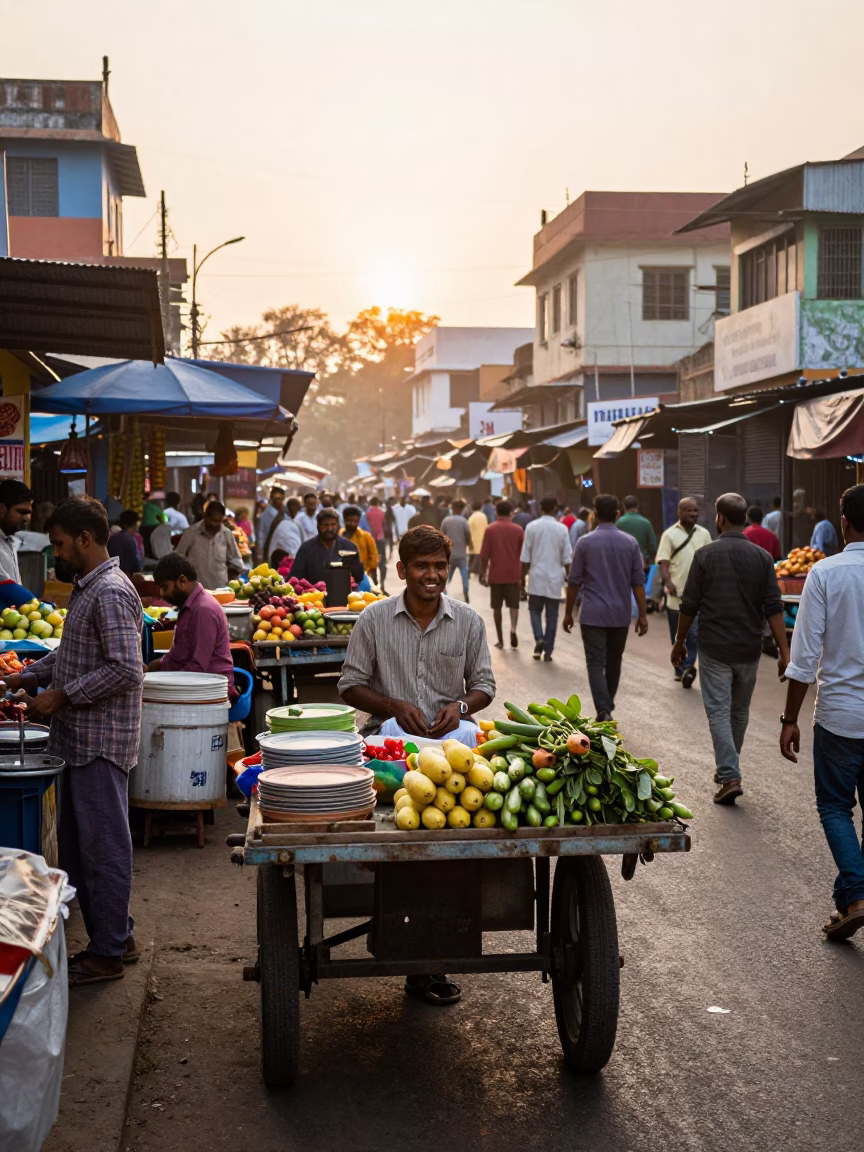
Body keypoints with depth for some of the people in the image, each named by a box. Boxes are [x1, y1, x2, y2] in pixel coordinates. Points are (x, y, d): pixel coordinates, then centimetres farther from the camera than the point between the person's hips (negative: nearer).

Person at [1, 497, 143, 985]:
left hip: (101, 742, -10)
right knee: (79, 845, 16)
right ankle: (116, 935, 26)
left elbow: (127, 669, -24)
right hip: (82, 740, 10)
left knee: (104, 846, 0)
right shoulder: (88, 588, 14)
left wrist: (61, 696, -19)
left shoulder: (111, 593, -17)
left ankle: (108, 953, 10)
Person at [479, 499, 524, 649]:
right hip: (513, 575, 1)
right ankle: (513, 629, -15)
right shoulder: (518, 530, -1)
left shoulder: (490, 529, -4)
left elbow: (484, 554, -5)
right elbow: (523, 554, 2)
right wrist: (522, 576, 11)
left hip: (496, 575, -1)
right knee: (513, 605, 11)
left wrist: (482, 574, 4)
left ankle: (500, 640, 10)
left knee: (497, 607, 9)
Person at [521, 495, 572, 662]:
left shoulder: (532, 527, -5)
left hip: (537, 576, 0)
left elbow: (525, 557, -3)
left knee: (535, 610, 15)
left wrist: (522, 576, 8)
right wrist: (569, 577, 13)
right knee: (552, 615, 7)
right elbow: (567, 558, 0)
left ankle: (539, 638, -8)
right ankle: (547, 651, 7)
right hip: (555, 577, 0)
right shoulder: (562, 529, -3)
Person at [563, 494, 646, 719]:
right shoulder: (630, 542, 0)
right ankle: (608, 708, 29)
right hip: (621, 615, 3)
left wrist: (568, 612, 8)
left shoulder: (585, 542, -6)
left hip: (593, 615, -3)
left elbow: (574, 581, -2)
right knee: (614, 663, 18)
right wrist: (642, 614, 6)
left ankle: (604, 712, -18)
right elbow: (638, 581, 1)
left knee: (596, 664, -3)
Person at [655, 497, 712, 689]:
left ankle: (686, 667, -2)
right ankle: (682, 669, 22)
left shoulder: (704, 534, 6)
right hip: (677, 594, -2)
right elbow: (663, 563, -10)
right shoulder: (670, 535, -4)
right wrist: (668, 582, -26)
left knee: (694, 633, -7)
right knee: (678, 635, 9)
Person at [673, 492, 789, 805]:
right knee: (740, 711, 18)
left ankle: (730, 777, -12)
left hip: (715, 649, -3)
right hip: (749, 650, 3)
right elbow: (774, 608, -5)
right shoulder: (762, 557, -2)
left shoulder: (705, 555, -8)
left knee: (718, 712, -1)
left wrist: (679, 642, 9)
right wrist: (784, 650, -3)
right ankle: (728, 767, 33)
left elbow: (689, 606, -4)